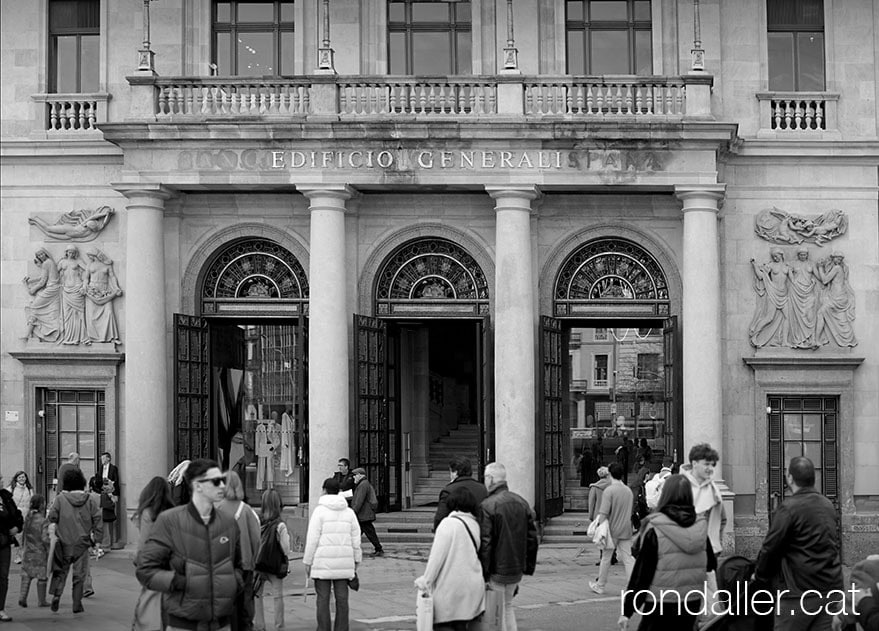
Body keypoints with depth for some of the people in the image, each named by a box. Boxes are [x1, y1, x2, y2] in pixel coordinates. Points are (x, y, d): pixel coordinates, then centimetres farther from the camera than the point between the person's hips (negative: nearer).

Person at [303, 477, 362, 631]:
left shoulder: (320, 510, -5)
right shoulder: (349, 512, 9)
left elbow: (312, 539, -8)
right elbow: (356, 539, 9)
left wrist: (308, 562, -2)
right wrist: (356, 561, 16)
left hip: (323, 561, -4)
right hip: (344, 563, 4)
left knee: (323, 599, 0)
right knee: (342, 598, 6)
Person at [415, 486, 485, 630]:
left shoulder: (448, 524, -13)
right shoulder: (475, 525, 7)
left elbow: (437, 556, -14)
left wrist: (426, 581, -6)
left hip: (450, 587, -7)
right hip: (473, 586, 7)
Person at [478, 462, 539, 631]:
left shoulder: (487, 506, -16)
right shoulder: (522, 502, 5)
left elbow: (485, 543, -18)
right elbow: (532, 537, 9)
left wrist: (483, 574, -12)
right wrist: (528, 566, 15)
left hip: (497, 570, -6)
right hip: (517, 570, 6)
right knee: (508, 606, 21)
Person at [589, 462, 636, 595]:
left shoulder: (609, 491, -13)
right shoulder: (628, 490, 7)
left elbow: (604, 513, -18)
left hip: (612, 529, -5)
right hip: (626, 529, 5)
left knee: (606, 558, 9)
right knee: (628, 558, 4)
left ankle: (600, 586, 21)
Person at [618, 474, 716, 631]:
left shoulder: (654, 530, -12)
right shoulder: (700, 527, 2)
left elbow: (641, 572, -11)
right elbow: (711, 565, 13)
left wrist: (627, 611, -7)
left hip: (660, 605, -5)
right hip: (692, 602, 5)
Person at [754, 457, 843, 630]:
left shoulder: (788, 508, -13)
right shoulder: (828, 505, 12)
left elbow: (770, 548, -10)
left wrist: (759, 576, 6)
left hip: (799, 590, -7)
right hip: (830, 587, 7)